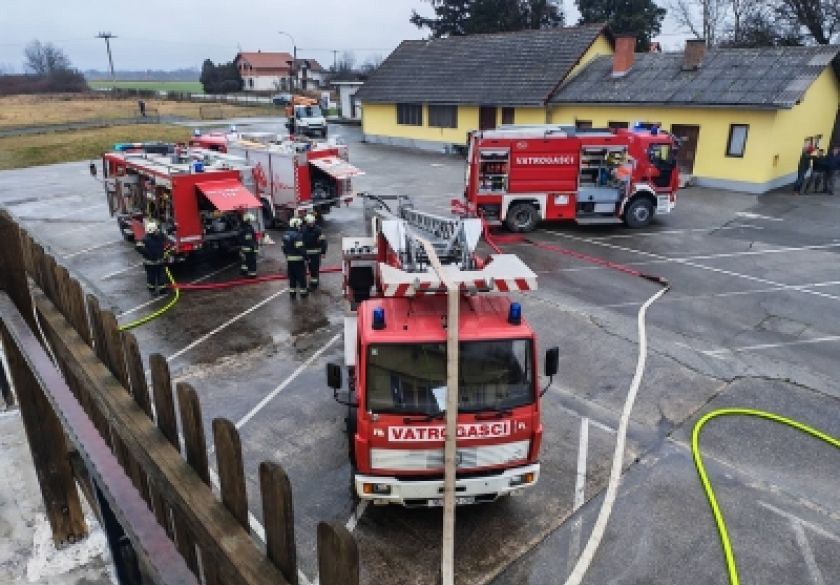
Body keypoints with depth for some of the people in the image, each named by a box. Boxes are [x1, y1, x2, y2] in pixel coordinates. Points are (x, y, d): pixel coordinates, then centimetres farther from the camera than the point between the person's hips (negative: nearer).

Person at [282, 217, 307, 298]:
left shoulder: (286, 234, 7)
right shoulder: (298, 235, -18)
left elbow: (284, 247, 12)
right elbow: (300, 248, -23)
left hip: (289, 259, 7)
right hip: (298, 259, -7)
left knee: (292, 276, 14)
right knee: (301, 275, 5)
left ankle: (292, 291, 18)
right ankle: (303, 291, 13)